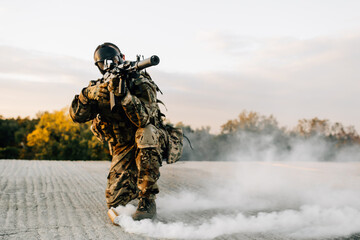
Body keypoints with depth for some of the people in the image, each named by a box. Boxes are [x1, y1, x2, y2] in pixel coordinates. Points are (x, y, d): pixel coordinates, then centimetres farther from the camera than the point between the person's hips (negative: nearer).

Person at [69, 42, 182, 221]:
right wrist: (88, 94, -32)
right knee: (115, 200, -13)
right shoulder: (98, 88, -1)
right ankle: (136, 187, 26)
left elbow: (143, 119, -32)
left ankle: (148, 201, -30)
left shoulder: (141, 84, -15)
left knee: (145, 132, -40)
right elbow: (76, 116, -14)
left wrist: (124, 94, -44)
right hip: (123, 149, 3)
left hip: (151, 143, -3)